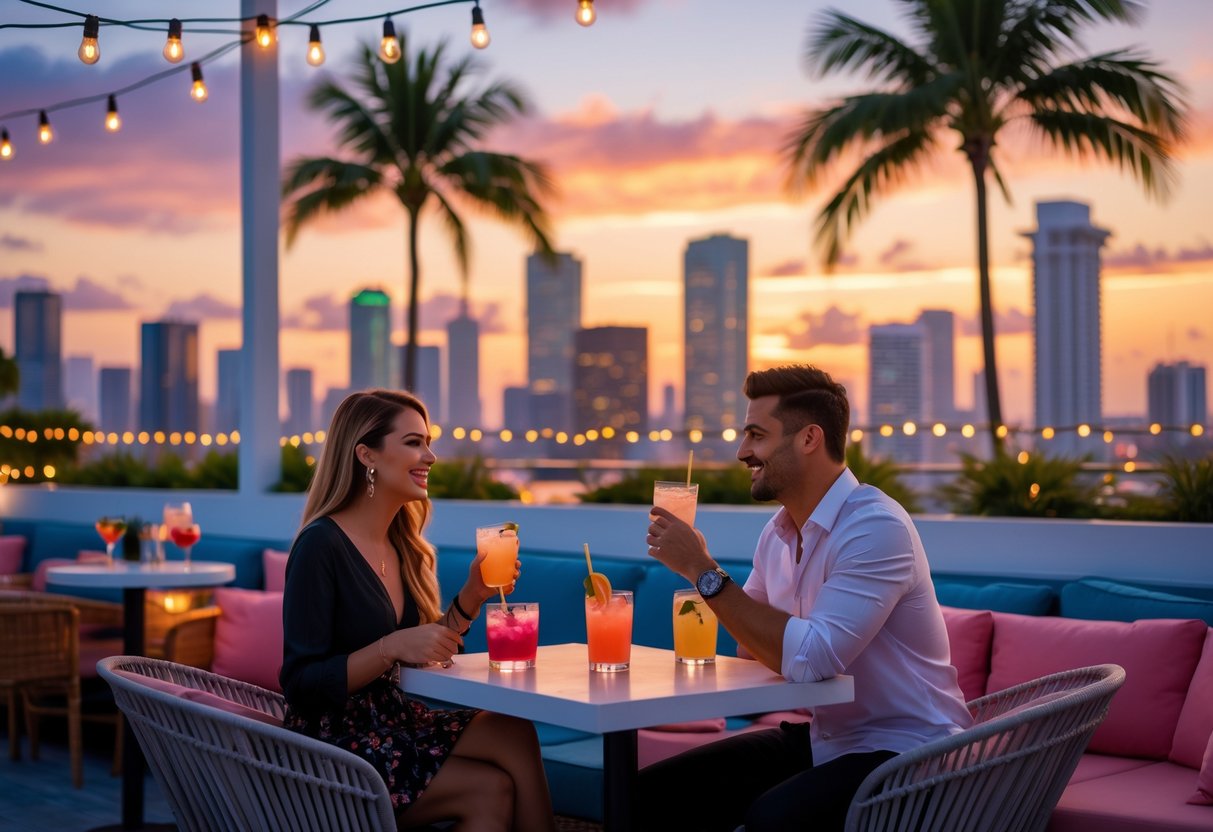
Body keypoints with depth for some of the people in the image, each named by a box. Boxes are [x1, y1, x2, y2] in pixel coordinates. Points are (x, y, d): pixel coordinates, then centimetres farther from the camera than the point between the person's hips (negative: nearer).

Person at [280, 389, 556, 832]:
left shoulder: (404, 545, 9)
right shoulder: (321, 545, -14)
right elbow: (301, 683, -17)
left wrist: (471, 596, -1)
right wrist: (392, 647, -27)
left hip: (394, 722, 7)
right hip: (334, 744, -7)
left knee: (514, 732, -18)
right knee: (491, 787, -20)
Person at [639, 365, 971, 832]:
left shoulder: (876, 527, -21)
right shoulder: (777, 533, 6)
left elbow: (810, 658, -30)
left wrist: (704, 572, -25)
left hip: (903, 752, -8)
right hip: (818, 739, 8)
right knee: (652, 794, -2)